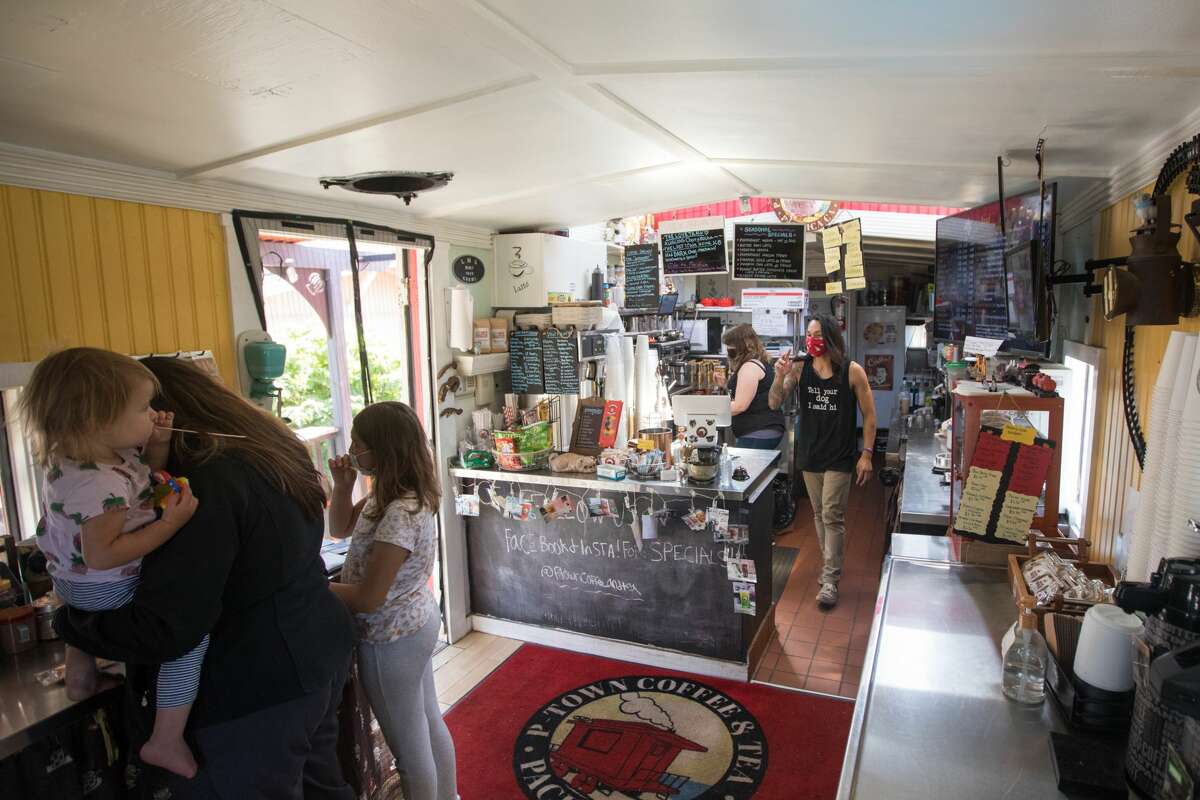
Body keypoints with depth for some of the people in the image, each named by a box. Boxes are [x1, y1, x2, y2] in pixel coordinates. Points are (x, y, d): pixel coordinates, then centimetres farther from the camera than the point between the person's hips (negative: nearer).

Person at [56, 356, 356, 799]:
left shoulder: (206, 485, -25)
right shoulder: (274, 450, 3)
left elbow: (162, 631, -25)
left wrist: (70, 620, -8)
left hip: (251, 695, -9)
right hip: (318, 658, 9)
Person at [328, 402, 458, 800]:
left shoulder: (399, 515, -31)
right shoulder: (391, 494, -2)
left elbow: (368, 598, -27)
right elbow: (341, 529, 12)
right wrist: (342, 485, -4)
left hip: (391, 638, -10)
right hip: (417, 621, 10)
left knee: (408, 745, 12)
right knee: (430, 723, 26)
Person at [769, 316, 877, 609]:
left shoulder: (852, 371, -9)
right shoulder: (799, 369, -2)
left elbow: (869, 415, -4)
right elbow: (774, 404, -2)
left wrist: (867, 454, -7)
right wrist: (780, 377, -20)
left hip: (840, 456, -4)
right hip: (810, 453, 4)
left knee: (832, 516, -5)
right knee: (819, 514, 14)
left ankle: (830, 579, 3)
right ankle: (831, 564, 31)